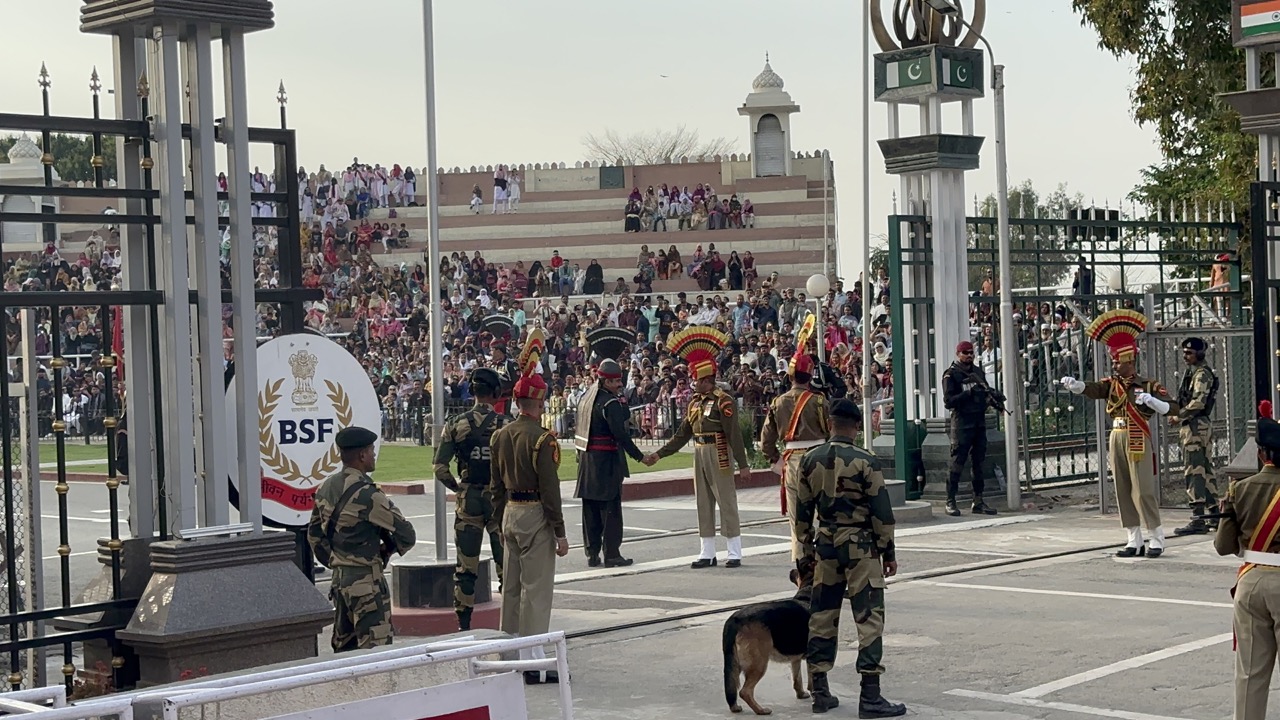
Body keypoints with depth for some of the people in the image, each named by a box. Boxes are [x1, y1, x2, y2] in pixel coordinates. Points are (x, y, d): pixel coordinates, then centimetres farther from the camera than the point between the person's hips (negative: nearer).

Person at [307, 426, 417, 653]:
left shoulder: (325, 490, 7)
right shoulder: (367, 494, -18)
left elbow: (314, 535, 17)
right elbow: (406, 535, -15)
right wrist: (386, 551, 3)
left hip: (339, 578, 8)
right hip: (366, 580, -8)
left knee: (344, 647, 16)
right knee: (374, 649, -6)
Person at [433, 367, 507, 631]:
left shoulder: (456, 424, -2)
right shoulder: (506, 425, -8)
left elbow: (440, 468, -7)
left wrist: (456, 487, 8)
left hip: (467, 500, 2)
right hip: (500, 498, -1)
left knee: (465, 565, 9)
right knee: (506, 563, 7)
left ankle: (464, 624, 11)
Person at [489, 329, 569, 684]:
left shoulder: (500, 435, 6)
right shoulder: (542, 438, -16)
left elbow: (496, 485, 12)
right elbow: (550, 488, -16)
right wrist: (560, 533, -12)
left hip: (510, 513, 8)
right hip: (536, 517, -8)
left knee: (511, 586, 14)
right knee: (536, 589, -4)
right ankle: (533, 660, -4)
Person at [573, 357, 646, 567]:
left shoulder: (587, 397, 12)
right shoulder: (610, 402, -15)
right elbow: (620, 433, -19)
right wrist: (638, 456, -15)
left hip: (587, 460, 8)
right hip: (606, 461, -8)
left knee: (591, 508, 10)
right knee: (610, 508, -3)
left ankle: (592, 553, 14)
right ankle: (612, 554, -2)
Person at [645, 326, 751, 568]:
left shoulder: (723, 401, -13)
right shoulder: (694, 402, 11)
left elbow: (734, 434, -16)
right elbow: (682, 435, 14)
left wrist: (743, 465, -19)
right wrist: (658, 454, 10)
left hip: (719, 455, -8)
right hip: (700, 455, 8)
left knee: (727, 503, -3)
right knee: (703, 504, 10)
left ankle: (735, 554, 3)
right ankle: (707, 553, 16)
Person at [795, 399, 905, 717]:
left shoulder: (810, 460, 2)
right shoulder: (865, 462, -12)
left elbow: (803, 511, 8)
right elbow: (881, 512, -10)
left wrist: (806, 552, 18)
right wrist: (888, 552, 0)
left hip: (826, 545, 5)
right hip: (860, 546, -5)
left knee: (822, 616, 12)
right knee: (869, 618, -2)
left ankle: (820, 691, 16)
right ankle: (870, 696, -5)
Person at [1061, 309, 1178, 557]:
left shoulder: (1149, 386, -2)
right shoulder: (1112, 384, 9)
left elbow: (1172, 408, -10)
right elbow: (1091, 389, -10)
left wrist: (1150, 400, -27)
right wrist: (1073, 384, -31)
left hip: (1138, 440, -5)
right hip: (1117, 439, 5)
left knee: (1143, 490, -7)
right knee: (1123, 491, 7)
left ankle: (1157, 539, 2)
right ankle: (1135, 541, 14)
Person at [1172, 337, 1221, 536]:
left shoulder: (1202, 373, -12)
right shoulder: (1192, 373, 19)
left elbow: (1198, 403, -20)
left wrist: (1179, 416, -13)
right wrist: (1179, 416, 10)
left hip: (1196, 427, -11)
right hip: (1198, 426, 11)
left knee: (1194, 471, -12)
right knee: (1205, 470, 14)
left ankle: (1198, 519, -15)